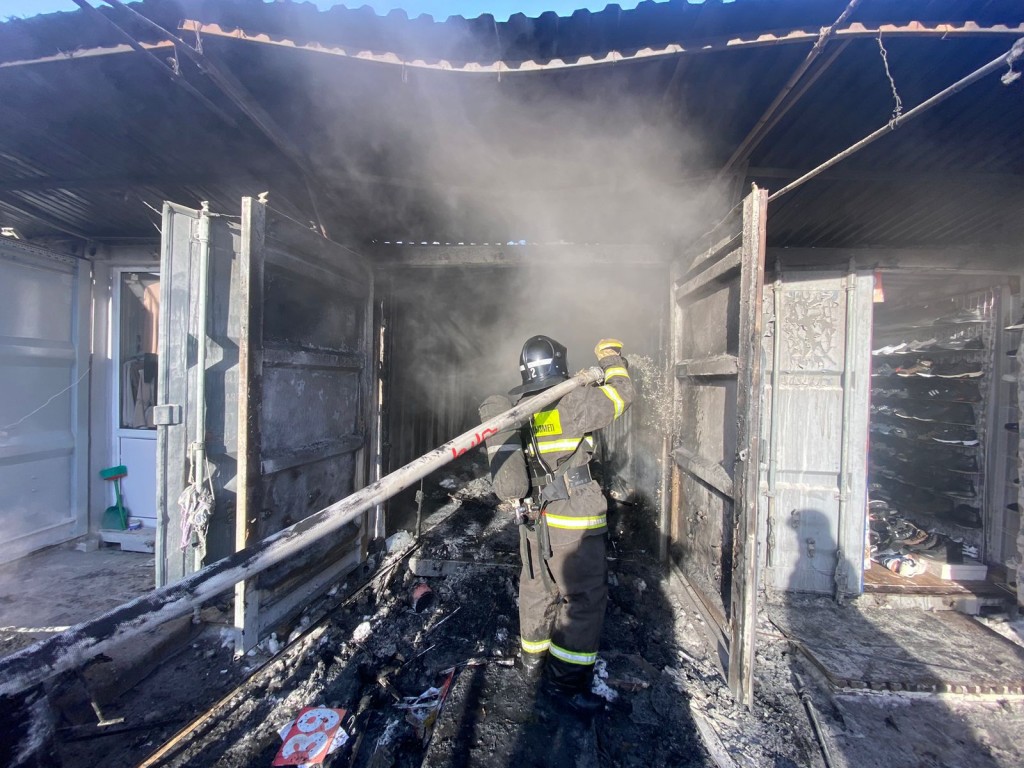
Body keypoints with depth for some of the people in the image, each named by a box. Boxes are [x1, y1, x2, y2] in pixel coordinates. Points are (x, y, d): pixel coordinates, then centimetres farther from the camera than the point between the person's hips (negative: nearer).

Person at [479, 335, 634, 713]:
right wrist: (611, 356, 9)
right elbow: (620, 395, -5)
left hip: (531, 517, 8)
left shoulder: (513, 407, 3)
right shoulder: (569, 402, -17)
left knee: (537, 588, 21)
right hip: (570, 521, -8)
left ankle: (532, 660, 38)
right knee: (585, 596, 7)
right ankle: (566, 679, 15)